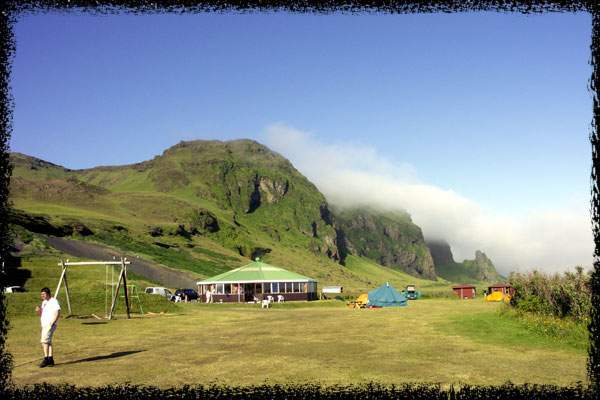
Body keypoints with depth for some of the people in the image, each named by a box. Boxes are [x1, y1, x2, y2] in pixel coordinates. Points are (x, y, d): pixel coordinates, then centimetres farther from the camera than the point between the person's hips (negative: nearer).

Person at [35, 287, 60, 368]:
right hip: (44, 324, 9)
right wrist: (39, 311, 3)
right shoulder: (44, 302, 20)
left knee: (44, 340, -18)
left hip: (50, 324, -9)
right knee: (48, 342, 10)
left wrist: (52, 323, -21)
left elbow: (57, 313, -13)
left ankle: (46, 359, -20)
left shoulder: (54, 301, -6)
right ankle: (51, 360, 14)